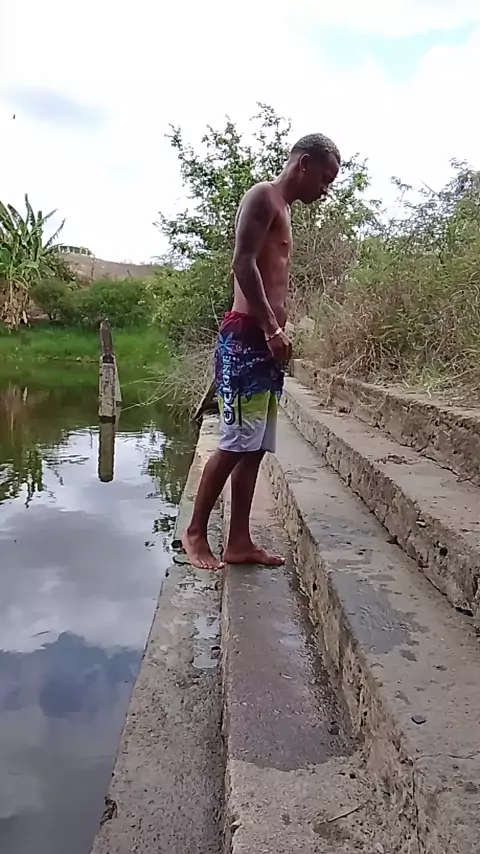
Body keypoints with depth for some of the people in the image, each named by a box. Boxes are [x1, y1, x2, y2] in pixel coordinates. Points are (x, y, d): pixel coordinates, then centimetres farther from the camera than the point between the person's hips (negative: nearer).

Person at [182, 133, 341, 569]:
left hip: (265, 340, 10)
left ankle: (239, 542, 11)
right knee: (236, 443, -10)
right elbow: (243, 265, -15)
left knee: (255, 446, 6)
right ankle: (195, 532, 3)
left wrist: (277, 333, 14)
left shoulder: (283, 211, 27)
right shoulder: (264, 196, -2)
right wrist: (273, 329, -18)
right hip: (246, 336, -10)